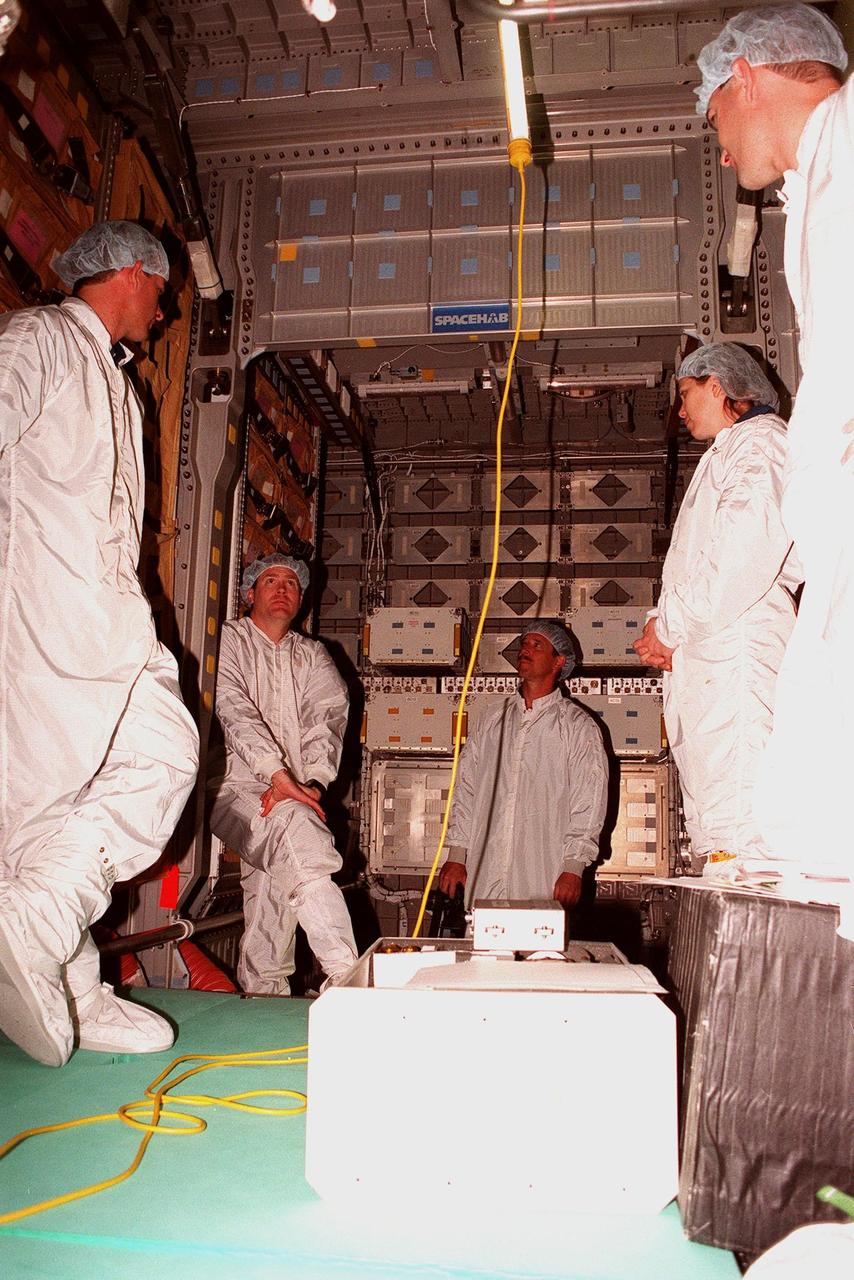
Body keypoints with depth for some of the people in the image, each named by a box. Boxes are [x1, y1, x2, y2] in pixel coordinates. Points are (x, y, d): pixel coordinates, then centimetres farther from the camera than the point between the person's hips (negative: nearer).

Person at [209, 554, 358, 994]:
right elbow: (235, 712, -7)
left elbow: (329, 716, 5)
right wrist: (278, 775, -21)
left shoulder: (312, 655, 21)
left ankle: (262, 997, 3)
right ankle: (346, 975, -33)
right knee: (296, 827, -30)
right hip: (235, 788, -5)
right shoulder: (228, 640, 9)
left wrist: (311, 781, -15)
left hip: (292, 791, 5)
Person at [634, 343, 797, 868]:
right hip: (703, 650, 10)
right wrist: (667, 625, 7)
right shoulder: (728, 454, 31)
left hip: (736, 643, -10)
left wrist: (672, 624, -9)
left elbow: (747, 553, -15)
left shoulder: (760, 439, 1)